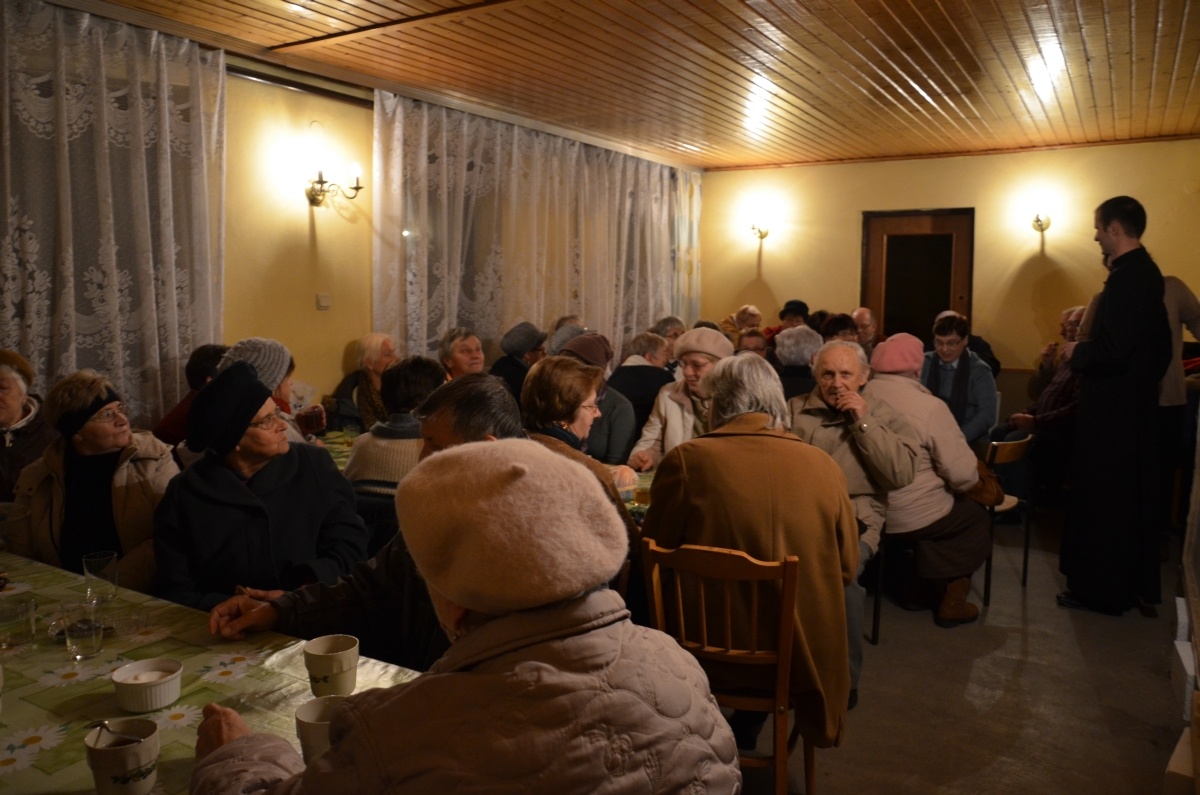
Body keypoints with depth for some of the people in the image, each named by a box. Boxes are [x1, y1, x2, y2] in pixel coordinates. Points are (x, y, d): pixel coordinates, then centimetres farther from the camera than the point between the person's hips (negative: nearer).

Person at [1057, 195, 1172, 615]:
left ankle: (1102, 588, 11)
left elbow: (1113, 350, -28)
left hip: (1112, 407, -10)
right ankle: (1135, 582, 31)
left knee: (1104, 497, 0)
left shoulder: (1126, 279, -21)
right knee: (1132, 494, 18)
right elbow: (1158, 345, 17)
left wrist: (1076, 353, -10)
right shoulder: (1146, 272, 10)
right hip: (1136, 401, 10)